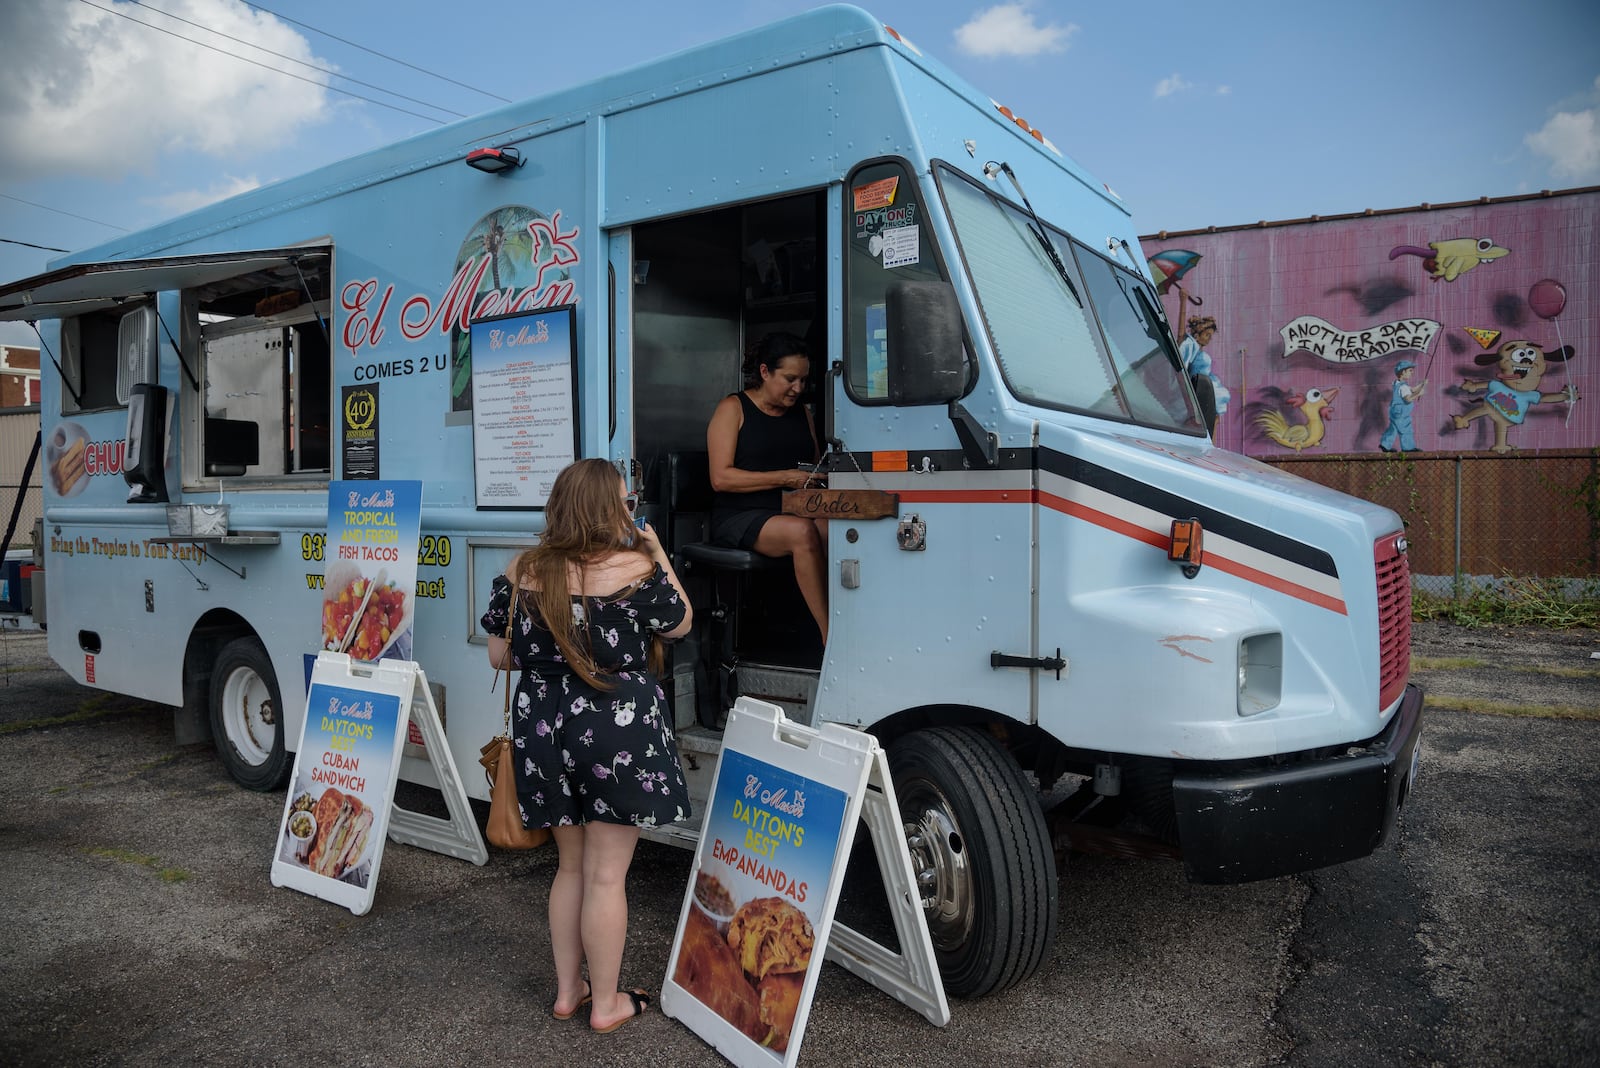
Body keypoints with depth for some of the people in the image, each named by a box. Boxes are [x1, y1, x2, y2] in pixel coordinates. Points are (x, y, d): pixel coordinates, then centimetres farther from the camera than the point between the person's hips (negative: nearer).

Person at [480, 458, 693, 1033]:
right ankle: (606, 1004, 21)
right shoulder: (636, 568, -14)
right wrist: (659, 557, 9)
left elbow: (499, 654, 5)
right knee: (607, 874, 7)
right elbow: (681, 624, 2)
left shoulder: (521, 571, -1)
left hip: (543, 728, 5)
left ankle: (567, 991, 32)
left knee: (570, 866, 21)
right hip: (618, 730, -4)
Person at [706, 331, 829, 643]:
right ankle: (830, 636, -32)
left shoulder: (802, 412, 20)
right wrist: (784, 478, -15)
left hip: (795, 511, 5)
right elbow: (721, 478, -9)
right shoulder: (733, 408, 2)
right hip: (740, 517, -5)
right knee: (801, 532, -35)